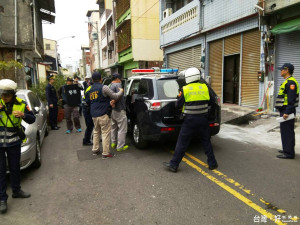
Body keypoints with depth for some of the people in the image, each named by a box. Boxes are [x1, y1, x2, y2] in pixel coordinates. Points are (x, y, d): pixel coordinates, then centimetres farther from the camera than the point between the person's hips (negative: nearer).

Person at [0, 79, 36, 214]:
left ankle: (16, 190, 34)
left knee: (14, 168, 16)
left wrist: (23, 115, -21)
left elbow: (32, 119, 0)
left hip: (14, 143, 2)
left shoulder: (21, 104, -4)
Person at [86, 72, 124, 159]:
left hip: (94, 115, 7)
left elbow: (88, 102, 23)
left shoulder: (91, 89, 12)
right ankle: (105, 153, 2)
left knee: (96, 132, 22)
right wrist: (121, 91, 8)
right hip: (103, 115, -7)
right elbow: (115, 96, -9)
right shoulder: (103, 87, -11)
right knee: (105, 133, -1)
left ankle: (95, 149, 30)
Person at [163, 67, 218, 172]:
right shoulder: (205, 87, 1)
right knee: (206, 142, 17)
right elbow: (210, 102, 10)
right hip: (203, 119, 3)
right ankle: (212, 163, 25)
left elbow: (178, 105, -4)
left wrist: (180, 96, 13)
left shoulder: (185, 89, -9)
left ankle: (173, 164, 10)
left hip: (190, 120, -3)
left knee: (182, 143, 3)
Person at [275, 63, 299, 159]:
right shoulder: (287, 81, 17)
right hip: (285, 110, 11)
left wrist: (287, 112, -26)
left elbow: (291, 99, -23)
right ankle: (287, 149, 28)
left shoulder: (291, 82, -16)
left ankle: (289, 153, -1)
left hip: (287, 111, -11)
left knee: (287, 131, -7)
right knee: (285, 131, 17)